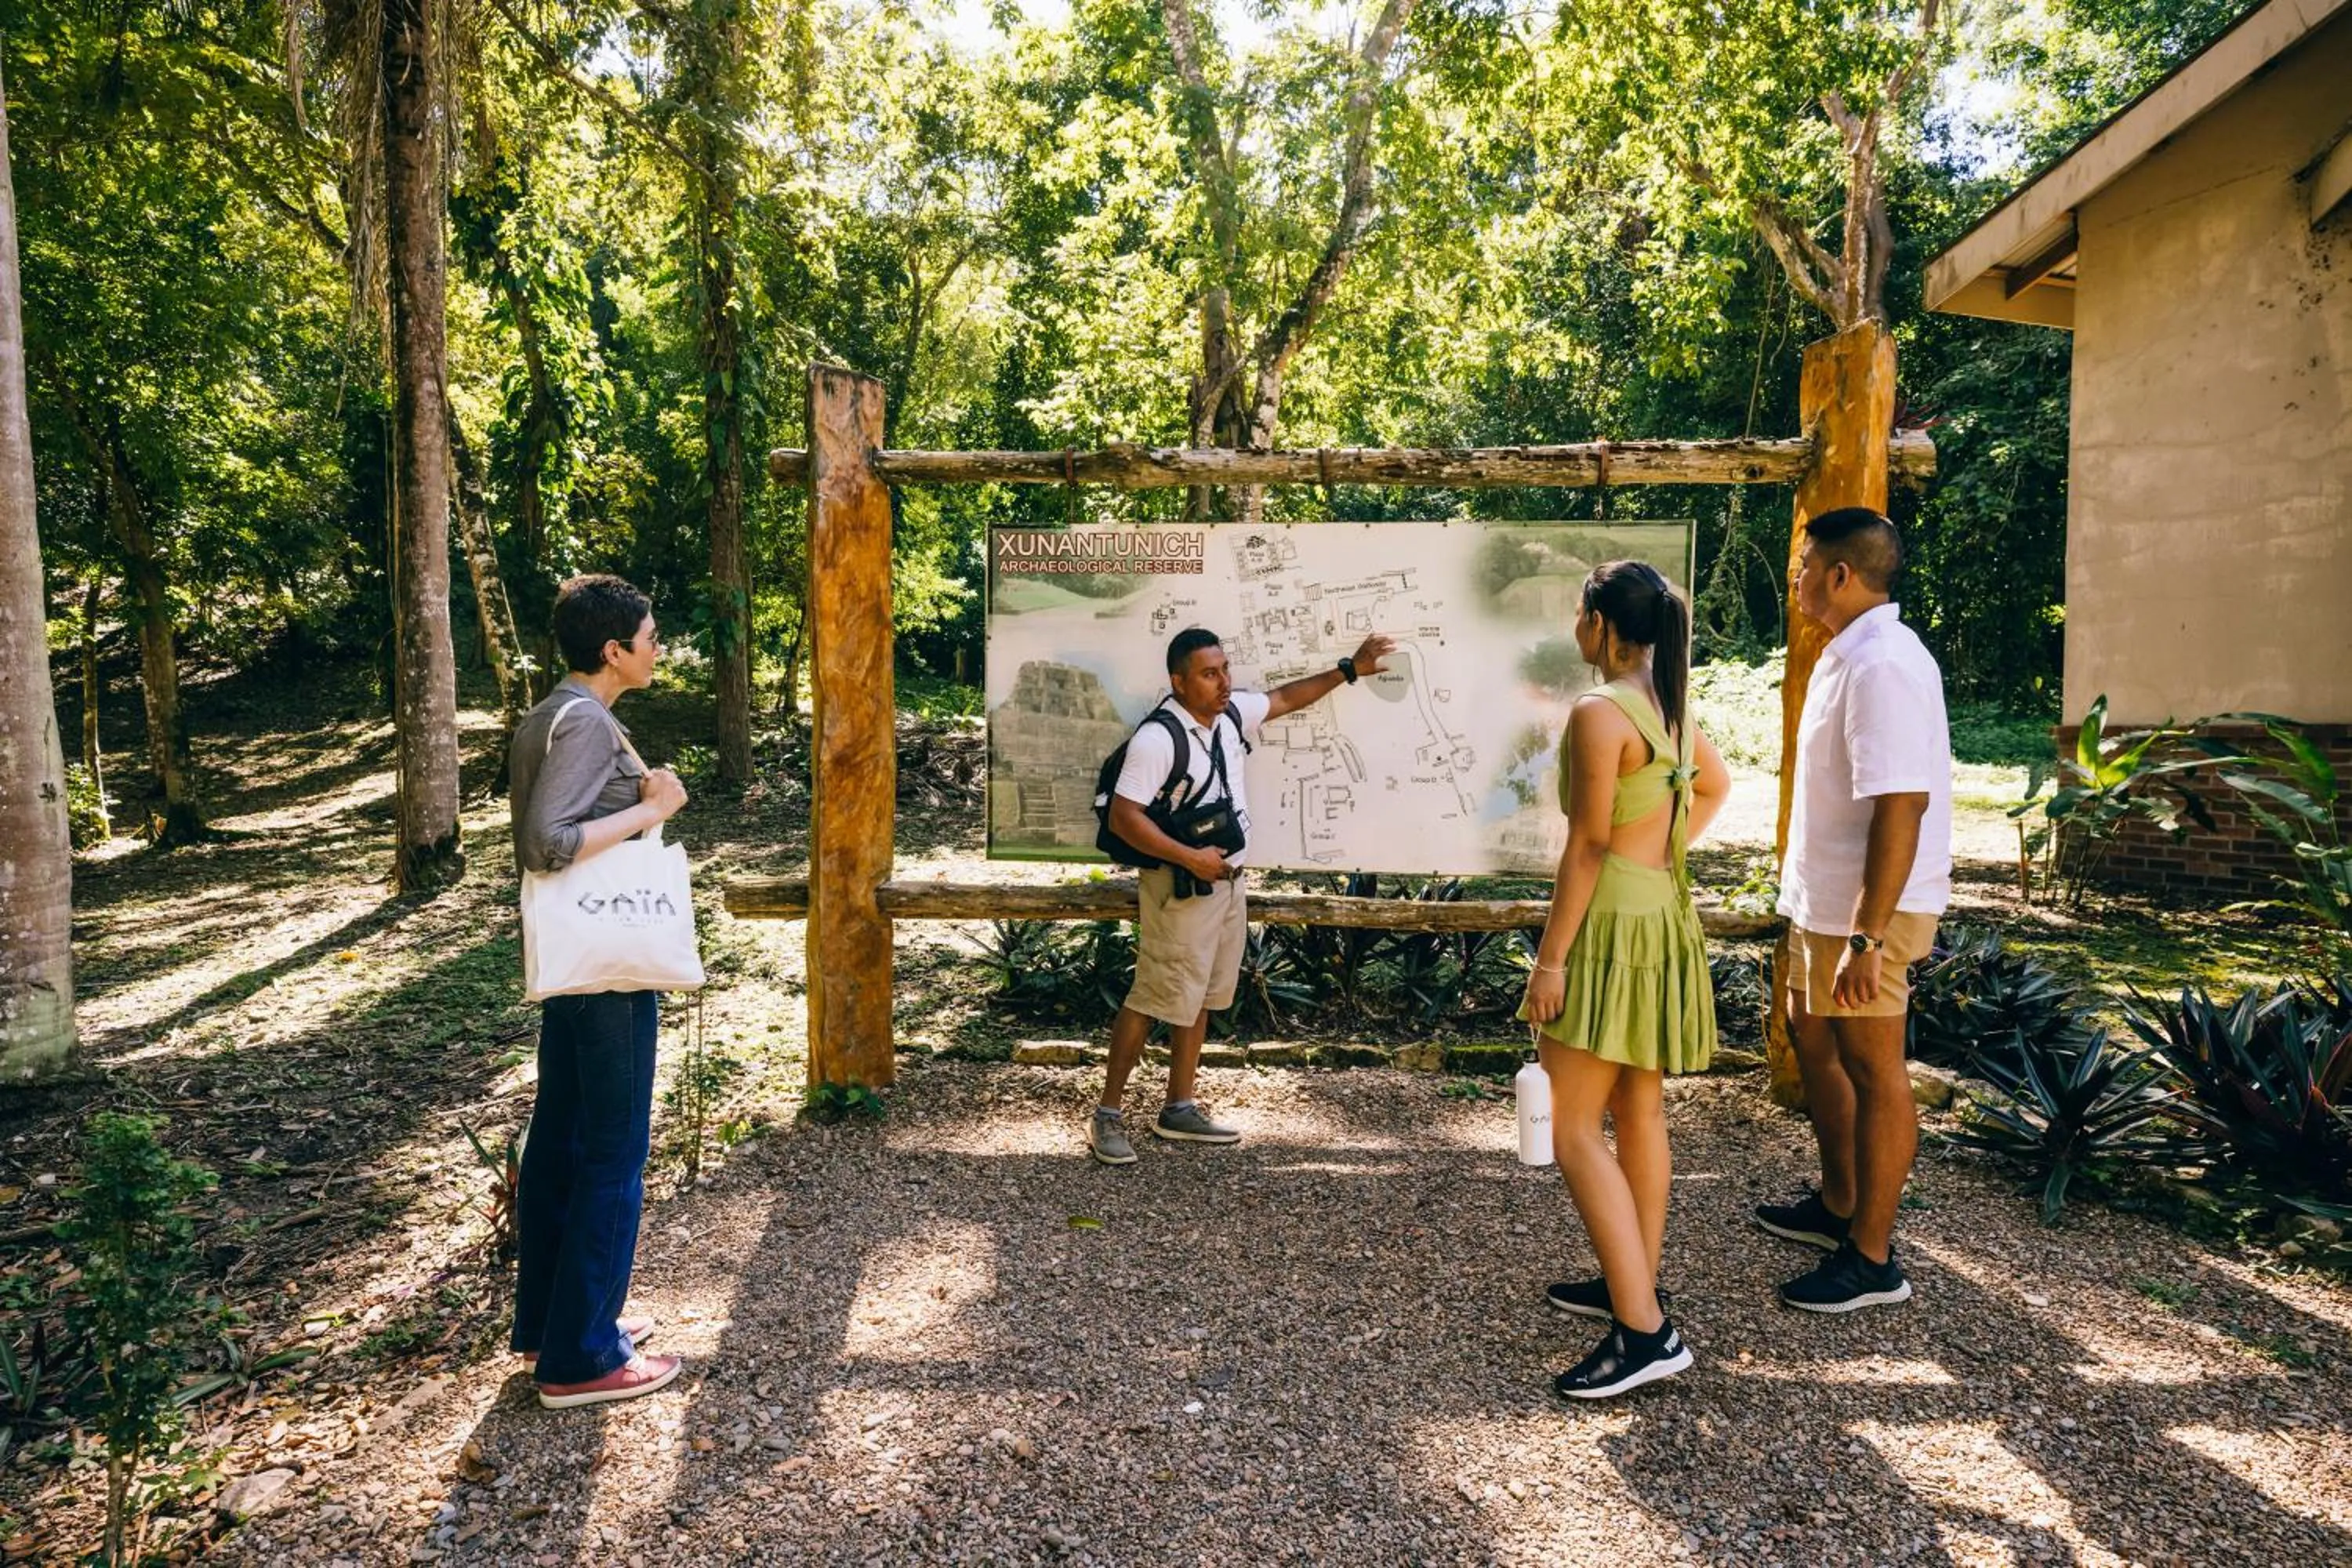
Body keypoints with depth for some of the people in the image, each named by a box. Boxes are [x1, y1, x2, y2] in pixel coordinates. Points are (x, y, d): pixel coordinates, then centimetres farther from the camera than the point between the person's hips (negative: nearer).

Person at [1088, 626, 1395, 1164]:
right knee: (1153, 999, -5)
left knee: (1199, 999, 14)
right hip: (1182, 887, -8)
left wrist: (1350, 669, 15)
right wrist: (1192, 858, -25)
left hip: (1227, 881, 9)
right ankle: (1107, 1115, 6)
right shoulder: (1156, 739, -21)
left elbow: (1285, 698, 20)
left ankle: (1178, 1109, 25)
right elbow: (1123, 817, -23)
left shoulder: (1231, 714, 3)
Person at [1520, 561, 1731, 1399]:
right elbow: (1715, 785, 28)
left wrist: (1549, 959, -16)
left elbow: (1587, 847, -20)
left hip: (1614, 924, -10)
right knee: (1639, 1113, 17)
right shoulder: (1671, 705, 9)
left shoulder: (1599, 713, -18)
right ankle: (1634, 1283, 29)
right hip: (1663, 913, 10)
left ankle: (1644, 1330, -4)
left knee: (1572, 1130, -5)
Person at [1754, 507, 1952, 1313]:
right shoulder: (1847, 655, 10)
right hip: (1823, 899, 10)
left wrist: (1866, 936, -29)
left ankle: (1872, 1259, 16)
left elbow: (1902, 806, -28)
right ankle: (1839, 1203, 39)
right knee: (1813, 1039, 21)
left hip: (1869, 911, -10)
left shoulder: (1883, 666, -22)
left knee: (1873, 1069, 1)